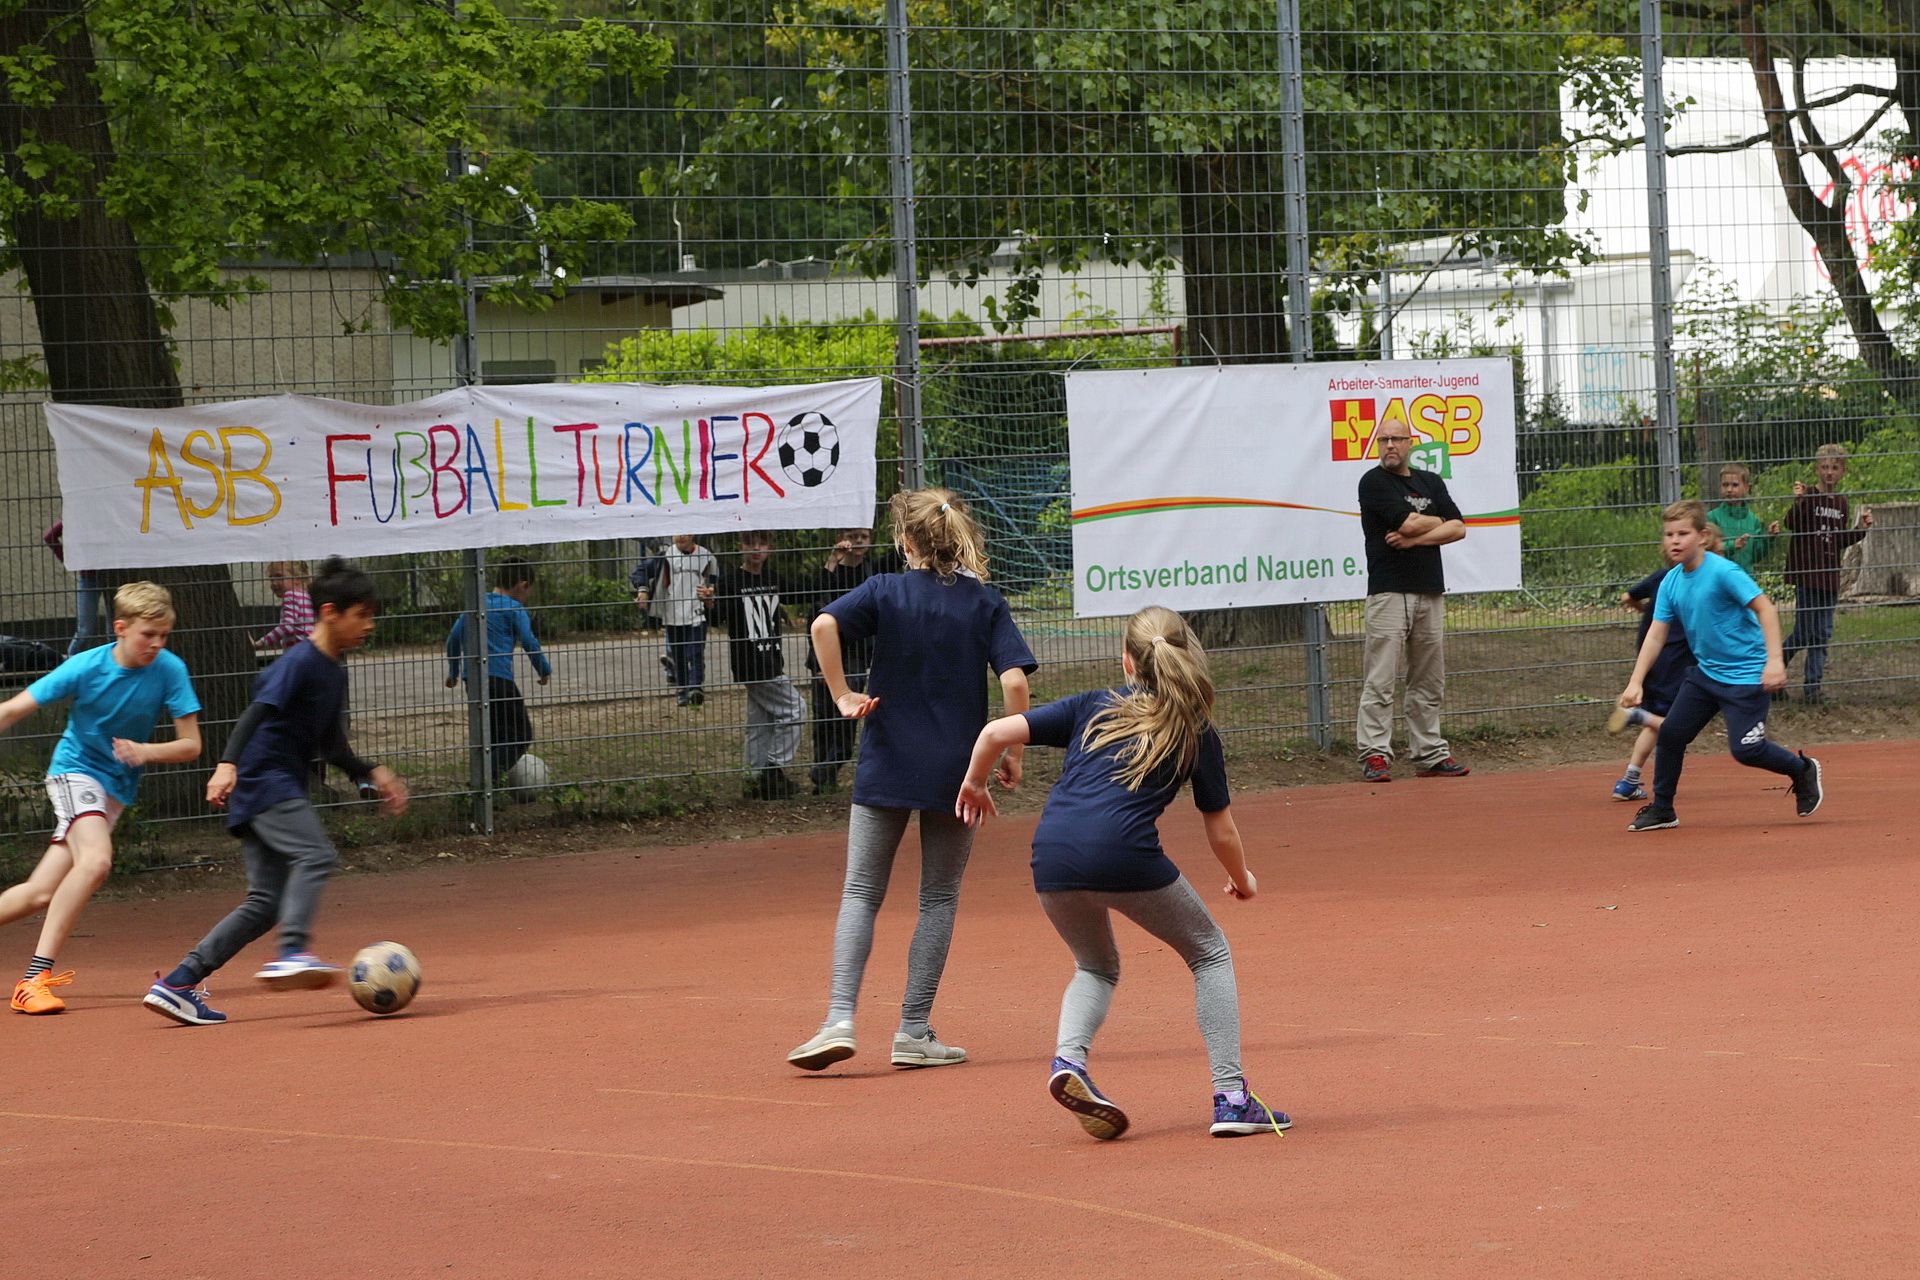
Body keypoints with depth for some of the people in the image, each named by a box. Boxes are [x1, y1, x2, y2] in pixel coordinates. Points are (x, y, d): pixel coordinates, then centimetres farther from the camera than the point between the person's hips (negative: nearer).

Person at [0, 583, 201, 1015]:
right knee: (95, 860, -32)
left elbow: (191, 745, -9)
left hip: (118, 787, 4)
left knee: (40, 895, 0)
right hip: (75, 770, -4)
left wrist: (147, 752, -27)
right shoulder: (86, 667, -18)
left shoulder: (170, 670, -11)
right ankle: (36, 976, -30)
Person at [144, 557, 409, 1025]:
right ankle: (292, 952, -42)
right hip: (263, 779, -9)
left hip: (282, 789, 9)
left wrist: (373, 774, 15)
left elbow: (331, 748, 25)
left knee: (266, 902, 5)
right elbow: (257, 712, -23)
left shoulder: (335, 671, 17)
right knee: (315, 855, -27)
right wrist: (228, 764, -35)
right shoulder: (300, 661, -11)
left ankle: (178, 984, 5)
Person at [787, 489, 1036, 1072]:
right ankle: (914, 1032, 7)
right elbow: (1014, 681, -11)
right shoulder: (986, 604, 0)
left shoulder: (885, 591, -1)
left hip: (886, 765, 0)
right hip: (956, 771, 0)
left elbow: (823, 624, -19)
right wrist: (1012, 752, -1)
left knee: (862, 894, 6)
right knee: (939, 899, 11)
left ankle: (840, 1019, -8)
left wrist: (841, 694, -10)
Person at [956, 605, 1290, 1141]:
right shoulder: (1196, 731, 16)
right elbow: (1221, 831, 19)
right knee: (1210, 955, 19)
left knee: (1097, 966, 30)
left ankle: (1067, 1058, 0)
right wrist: (1242, 880, 38)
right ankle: (1231, 1097, 8)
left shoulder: (1092, 707, 20)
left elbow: (996, 733, 14)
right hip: (1124, 852, -3)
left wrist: (974, 785, 32)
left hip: (1052, 856, 3)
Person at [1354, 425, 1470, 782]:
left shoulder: (1431, 483, 16)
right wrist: (1438, 522, 6)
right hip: (1389, 591, -5)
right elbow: (1407, 522, -13)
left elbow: (1458, 528, 6)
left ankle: (1430, 755, 12)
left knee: (1429, 682, 7)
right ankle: (1375, 755, -11)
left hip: (1430, 592, 6)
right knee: (1380, 679, -9)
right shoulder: (1374, 482, -1)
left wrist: (1416, 538, -8)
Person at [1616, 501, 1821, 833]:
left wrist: (1774, 660, -30)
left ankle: (1802, 770, 15)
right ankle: (1661, 809, 17)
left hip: (1745, 676, -7)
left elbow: (1765, 608, -22)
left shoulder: (1723, 572, -20)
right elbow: (1656, 635, 3)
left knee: (1745, 749, -12)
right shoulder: (1671, 582, 1)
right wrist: (1636, 682, -6)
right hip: (1705, 672, 7)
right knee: (1671, 732, 3)